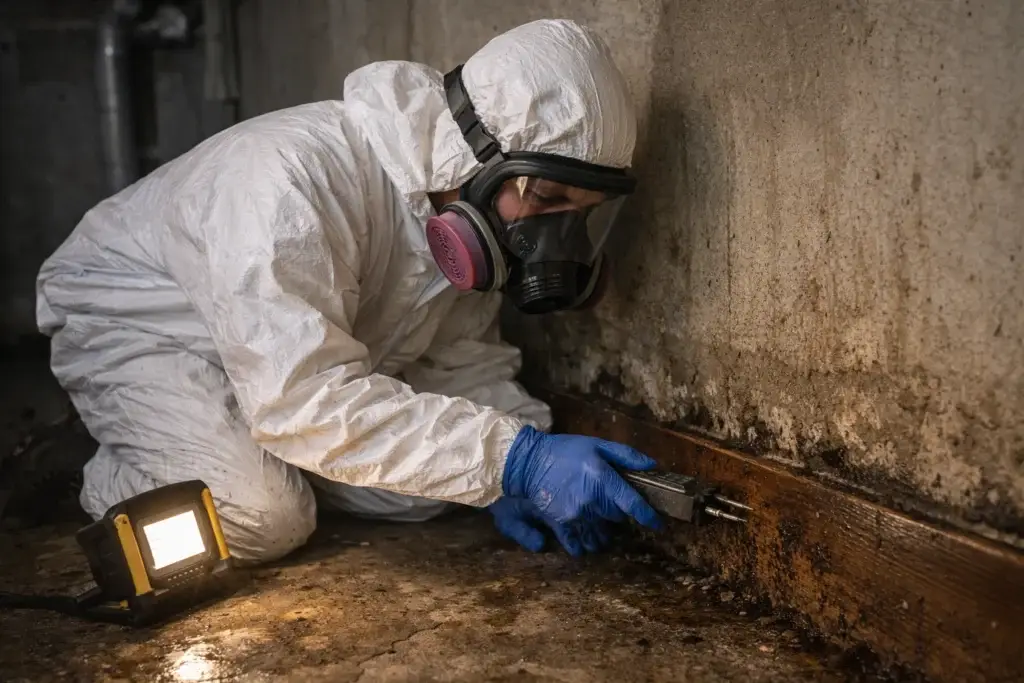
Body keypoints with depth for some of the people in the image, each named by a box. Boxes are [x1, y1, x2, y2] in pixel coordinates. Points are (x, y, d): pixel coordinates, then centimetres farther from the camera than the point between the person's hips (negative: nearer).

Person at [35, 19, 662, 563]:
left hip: (299, 357, 7)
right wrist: (515, 459, -47)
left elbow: (461, 356, -6)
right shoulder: (289, 176, -38)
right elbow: (300, 398, -44)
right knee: (261, 518, -28)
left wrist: (511, 475, -24)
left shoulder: (468, 201, -14)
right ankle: (120, 477, 3)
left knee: (425, 489, -10)